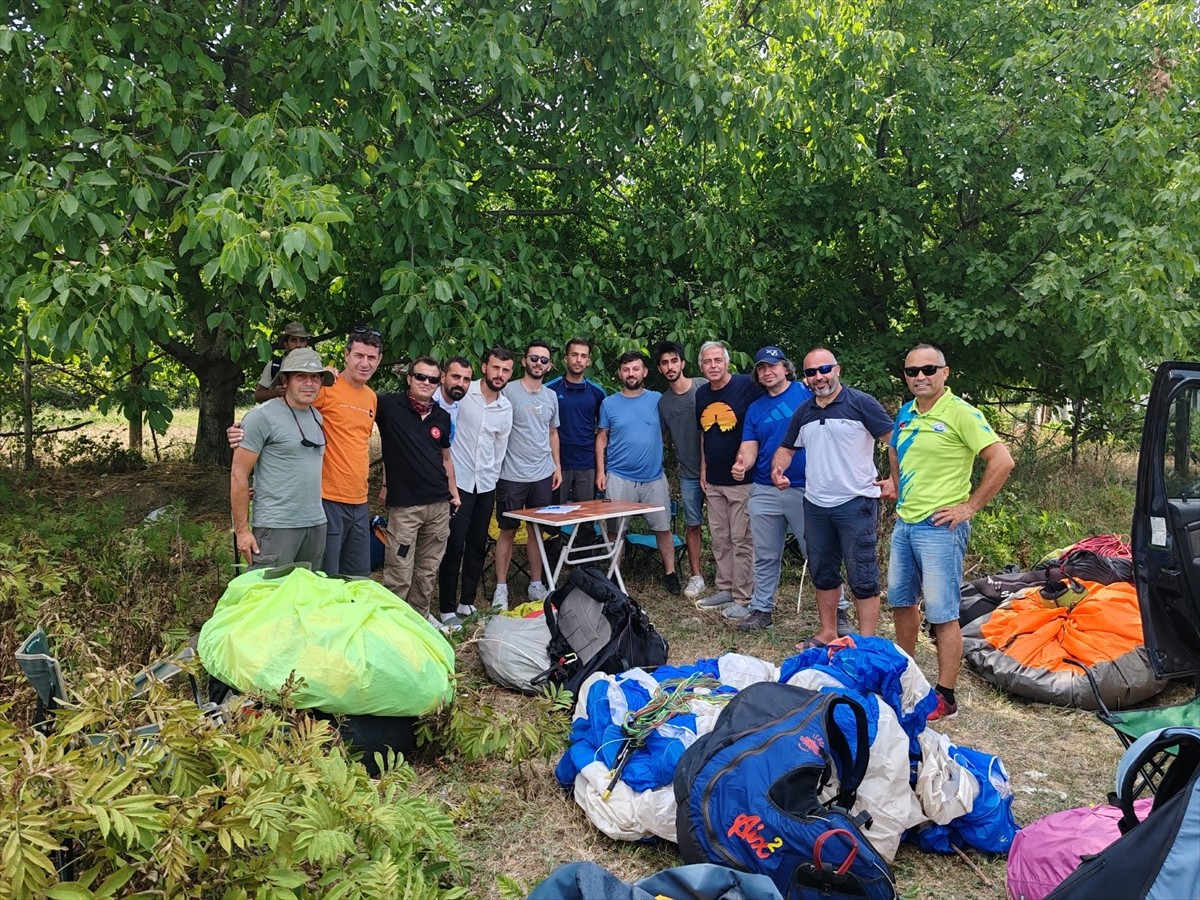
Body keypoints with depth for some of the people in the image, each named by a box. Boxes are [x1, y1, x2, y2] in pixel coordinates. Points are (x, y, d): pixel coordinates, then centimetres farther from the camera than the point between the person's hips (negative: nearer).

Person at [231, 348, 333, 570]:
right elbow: (238, 475, -9)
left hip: (316, 524, 7)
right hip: (276, 526, -6)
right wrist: (242, 530, -11)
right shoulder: (262, 416, -9)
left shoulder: (317, 417, 11)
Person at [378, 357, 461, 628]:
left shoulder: (442, 416, 11)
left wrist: (454, 492, 18)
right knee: (400, 572, -4)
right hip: (404, 504, -5)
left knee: (429, 568, 14)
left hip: (439, 504, 5)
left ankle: (421, 614, 29)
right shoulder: (389, 405, -4)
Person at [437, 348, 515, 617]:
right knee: (455, 545, -2)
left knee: (478, 545, 11)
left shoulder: (506, 408, 6)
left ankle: (467, 602, 24)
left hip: (486, 486, 5)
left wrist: (492, 480, 14)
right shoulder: (461, 393, -9)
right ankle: (447, 607, 10)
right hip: (458, 481, -5)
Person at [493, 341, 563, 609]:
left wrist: (557, 466, 13)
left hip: (543, 475, 5)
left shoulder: (551, 396, 11)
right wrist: (496, 465, -12)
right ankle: (501, 587, 11)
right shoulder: (508, 391, -6)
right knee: (508, 531, 3)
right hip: (512, 475, -5)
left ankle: (536, 584, 21)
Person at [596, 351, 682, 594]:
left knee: (663, 527, 6)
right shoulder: (609, 403, 3)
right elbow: (602, 438, 6)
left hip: (654, 477, 1)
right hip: (619, 478, 0)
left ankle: (670, 572, 20)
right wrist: (600, 471, 0)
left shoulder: (657, 400, 3)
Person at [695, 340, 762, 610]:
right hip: (713, 481, 7)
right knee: (719, 540, 14)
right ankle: (725, 589, 26)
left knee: (741, 540, 0)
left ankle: (743, 597, 10)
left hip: (741, 479, -6)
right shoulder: (701, 394, 9)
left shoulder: (747, 386, -11)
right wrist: (703, 470, 13)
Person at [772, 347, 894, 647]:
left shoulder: (861, 403, -7)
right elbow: (787, 448, 22)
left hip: (856, 503, -6)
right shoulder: (803, 412, 12)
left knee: (862, 576, -1)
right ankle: (827, 632, 30)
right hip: (815, 505, 6)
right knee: (823, 573, 16)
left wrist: (895, 480, -17)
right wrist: (777, 469, 2)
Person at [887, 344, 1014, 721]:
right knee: (900, 602, 18)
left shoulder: (960, 413, -13)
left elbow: (1002, 461, -18)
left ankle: (945, 697, 8)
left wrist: (968, 507, -15)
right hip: (904, 524, 8)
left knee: (942, 614, -2)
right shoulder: (905, 414, 9)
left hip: (939, 528, -8)